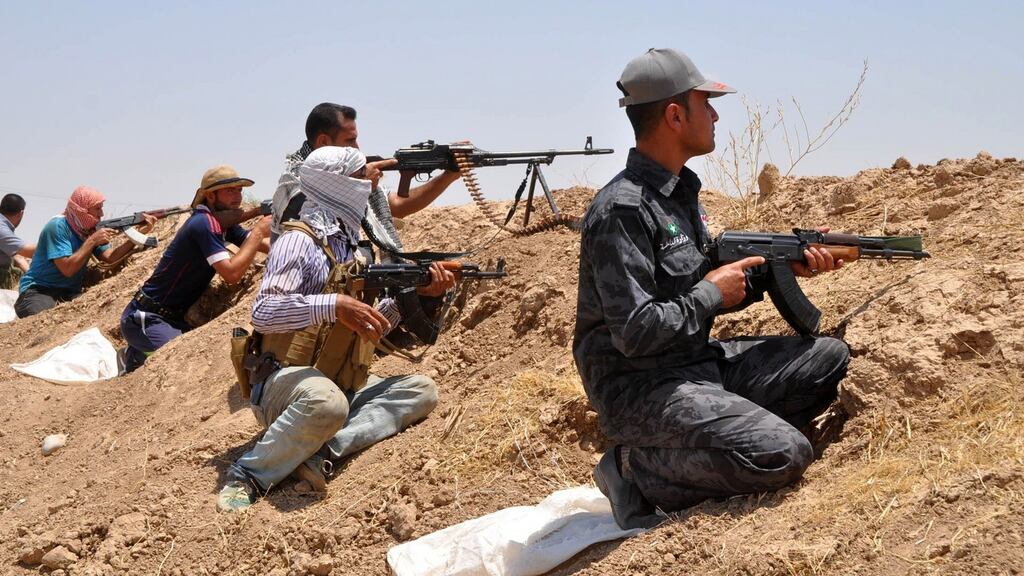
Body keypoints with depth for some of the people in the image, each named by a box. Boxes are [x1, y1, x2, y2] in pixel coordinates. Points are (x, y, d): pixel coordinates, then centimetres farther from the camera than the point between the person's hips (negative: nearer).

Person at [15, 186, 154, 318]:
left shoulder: (90, 229, 9)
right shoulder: (58, 227, -15)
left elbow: (110, 257, -5)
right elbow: (67, 269, -22)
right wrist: (92, 241, -19)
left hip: (72, 294, 6)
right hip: (39, 291, -6)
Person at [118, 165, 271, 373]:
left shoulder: (224, 221, 8)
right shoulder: (205, 224, -21)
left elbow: (265, 245, 4)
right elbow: (231, 274, -29)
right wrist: (259, 231, -23)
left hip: (172, 317, 10)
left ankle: (136, 355, 18)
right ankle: (136, 359, 3)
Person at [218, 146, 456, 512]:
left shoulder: (352, 245, 16)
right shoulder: (299, 241, -10)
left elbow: (373, 325, 18)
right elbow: (262, 313, -24)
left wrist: (415, 294, 3)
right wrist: (335, 305, -33)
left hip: (344, 385, 9)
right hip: (286, 384, -8)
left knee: (421, 390, -7)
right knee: (326, 400, -40)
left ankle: (326, 451, -22)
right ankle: (248, 476, -20)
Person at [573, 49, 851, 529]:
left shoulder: (680, 190, 10)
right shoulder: (623, 209, -21)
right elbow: (636, 332, -26)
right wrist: (712, 294, -13)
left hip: (699, 363, 10)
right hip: (639, 389, -10)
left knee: (828, 358, 8)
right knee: (785, 456, -23)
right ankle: (638, 470, -7)